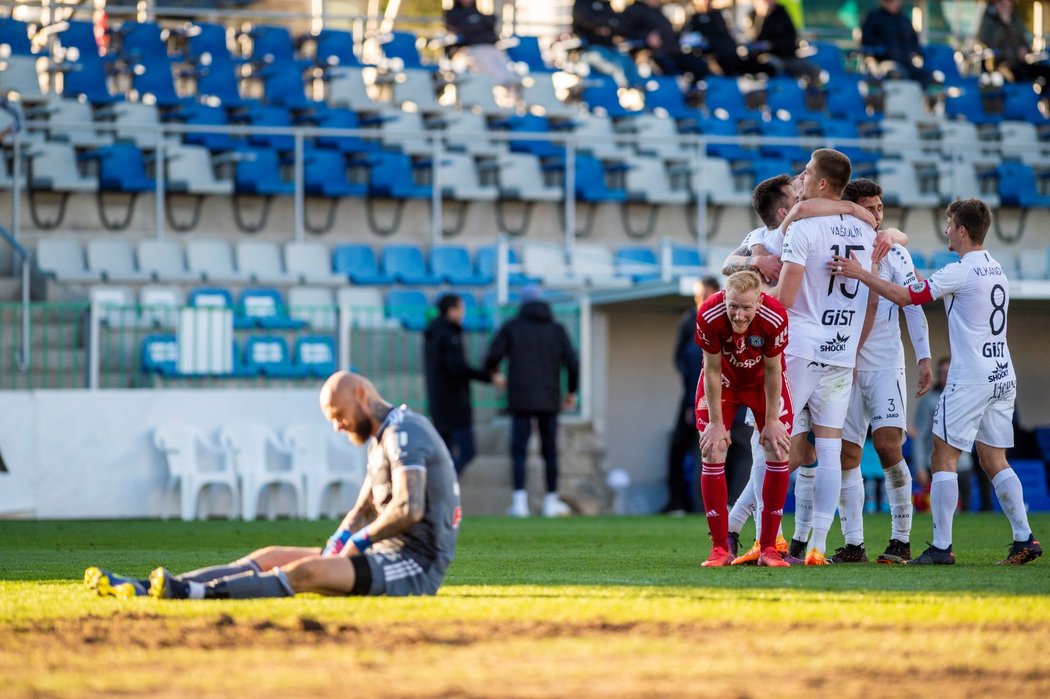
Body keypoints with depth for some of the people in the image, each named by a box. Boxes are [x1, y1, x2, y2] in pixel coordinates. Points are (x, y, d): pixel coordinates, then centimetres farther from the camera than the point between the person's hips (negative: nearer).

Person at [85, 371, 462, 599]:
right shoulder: (382, 439, 20)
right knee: (270, 557, 2)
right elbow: (363, 511, 24)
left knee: (305, 572, -29)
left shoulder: (403, 433, -14)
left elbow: (409, 510, -27)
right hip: (389, 555, 10)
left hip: (417, 561, -10)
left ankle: (194, 593, -46)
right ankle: (149, 587, -8)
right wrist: (336, 545, 3)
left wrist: (359, 541, -13)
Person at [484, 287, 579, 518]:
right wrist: (572, 391, 13)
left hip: (520, 400, -2)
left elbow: (493, 355, -8)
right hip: (549, 400, 2)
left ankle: (520, 500, -14)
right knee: (550, 450, 10)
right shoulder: (557, 329, 7)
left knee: (519, 450, -1)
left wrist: (490, 373, 15)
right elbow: (572, 363, -1)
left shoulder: (511, 327, 3)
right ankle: (551, 501, 13)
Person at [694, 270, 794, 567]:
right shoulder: (709, 316, -35)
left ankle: (769, 548, 1)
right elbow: (713, 370, -21)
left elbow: (772, 371, -20)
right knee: (713, 454, -10)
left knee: (778, 453, -7)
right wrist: (716, 423, -16)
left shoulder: (775, 318, -35)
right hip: (723, 380, 0)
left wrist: (771, 420, -13)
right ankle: (720, 549, -3)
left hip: (762, 381, 0)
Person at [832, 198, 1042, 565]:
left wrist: (859, 273, -9)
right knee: (994, 460, 11)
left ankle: (941, 546, -5)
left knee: (943, 457, -2)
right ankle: (1024, 539, 3)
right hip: (1003, 377, 8)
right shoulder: (996, 270, 12)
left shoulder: (960, 272, -13)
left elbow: (904, 296, -13)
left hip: (970, 380, -8)